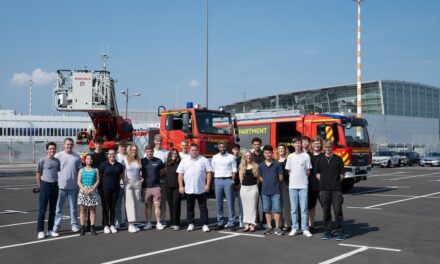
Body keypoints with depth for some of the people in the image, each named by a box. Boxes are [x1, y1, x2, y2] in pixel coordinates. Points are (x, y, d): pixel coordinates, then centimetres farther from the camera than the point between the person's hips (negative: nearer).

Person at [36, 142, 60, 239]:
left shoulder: (57, 161, 7)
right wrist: (41, 186, -2)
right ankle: (40, 231, 1)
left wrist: (57, 183, 9)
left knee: (52, 209, 10)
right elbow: (38, 174, -1)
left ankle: (50, 230, 18)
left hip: (55, 185, 5)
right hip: (45, 185, -5)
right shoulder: (42, 161, -6)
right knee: (42, 209, -3)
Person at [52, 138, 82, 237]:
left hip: (73, 186, 2)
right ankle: (55, 227, 5)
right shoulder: (58, 156, -1)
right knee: (58, 208, 2)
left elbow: (79, 170, 10)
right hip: (60, 186, -2)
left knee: (73, 207, 12)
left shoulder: (77, 157, 5)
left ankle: (74, 224, 23)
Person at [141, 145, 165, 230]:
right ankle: (148, 223, 14)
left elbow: (162, 171, 14)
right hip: (145, 187, 1)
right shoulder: (142, 161, 4)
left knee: (157, 205, -2)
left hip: (156, 186, -1)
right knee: (147, 206, 7)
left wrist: (157, 176, 3)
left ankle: (158, 223, 4)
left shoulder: (158, 161, 3)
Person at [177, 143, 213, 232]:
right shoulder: (184, 161, 7)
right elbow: (180, 174, 6)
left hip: (201, 189, -2)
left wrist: (208, 184, -7)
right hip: (188, 189, 2)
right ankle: (190, 224, 20)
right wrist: (181, 186, -1)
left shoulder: (204, 160, 2)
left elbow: (209, 172, 0)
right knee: (190, 207, 10)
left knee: (203, 207, 1)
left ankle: (205, 224, 5)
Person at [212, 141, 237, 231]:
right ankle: (220, 223, 12)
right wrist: (214, 181, 1)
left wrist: (233, 180, -9)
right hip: (217, 180, 3)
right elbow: (213, 170, 9)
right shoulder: (215, 157, 10)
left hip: (228, 180, -3)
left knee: (230, 202, -3)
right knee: (218, 202, 5)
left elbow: (234, 170, 0)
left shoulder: (231, 157, 3)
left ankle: (231, 223, 0)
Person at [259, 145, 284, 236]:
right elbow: (261, 178, 12)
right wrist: (267, 183, 5)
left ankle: (277, 228, 3)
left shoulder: (277, 164, -2)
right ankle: (269, 227, 18)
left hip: (276, 191, -3)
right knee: (267, 210, 9)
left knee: (276, 209, -3)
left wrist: (274, 183, 4)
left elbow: (281, 177, 2)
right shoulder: (261, 165, 5)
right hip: (265, 191, 3)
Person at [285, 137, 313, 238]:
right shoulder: (290, 156, 8)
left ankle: (305, 229, 4)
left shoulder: (306, 156, 1)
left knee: (304, 208, -1)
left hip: (303, 185, -2)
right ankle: (294, 228, 13)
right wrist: (293, 179, 5)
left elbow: (308, 171, 4)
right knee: (294, 209, 6)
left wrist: (304, 179, 1)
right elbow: (289, 171, 13)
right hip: (292, 185, 2)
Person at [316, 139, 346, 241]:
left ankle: (340, 232, 3)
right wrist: (324, 182, 5)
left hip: (336, 189, -2)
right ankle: (327, 231, 16)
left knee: (338, 211, -4)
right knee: (326, 212, 7)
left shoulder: (338, 159, 2)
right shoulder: (320, 160, 8)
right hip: (324, 189, 2)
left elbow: (342, 174, 6)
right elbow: (317, 174, 14)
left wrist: (336, 182, 1)